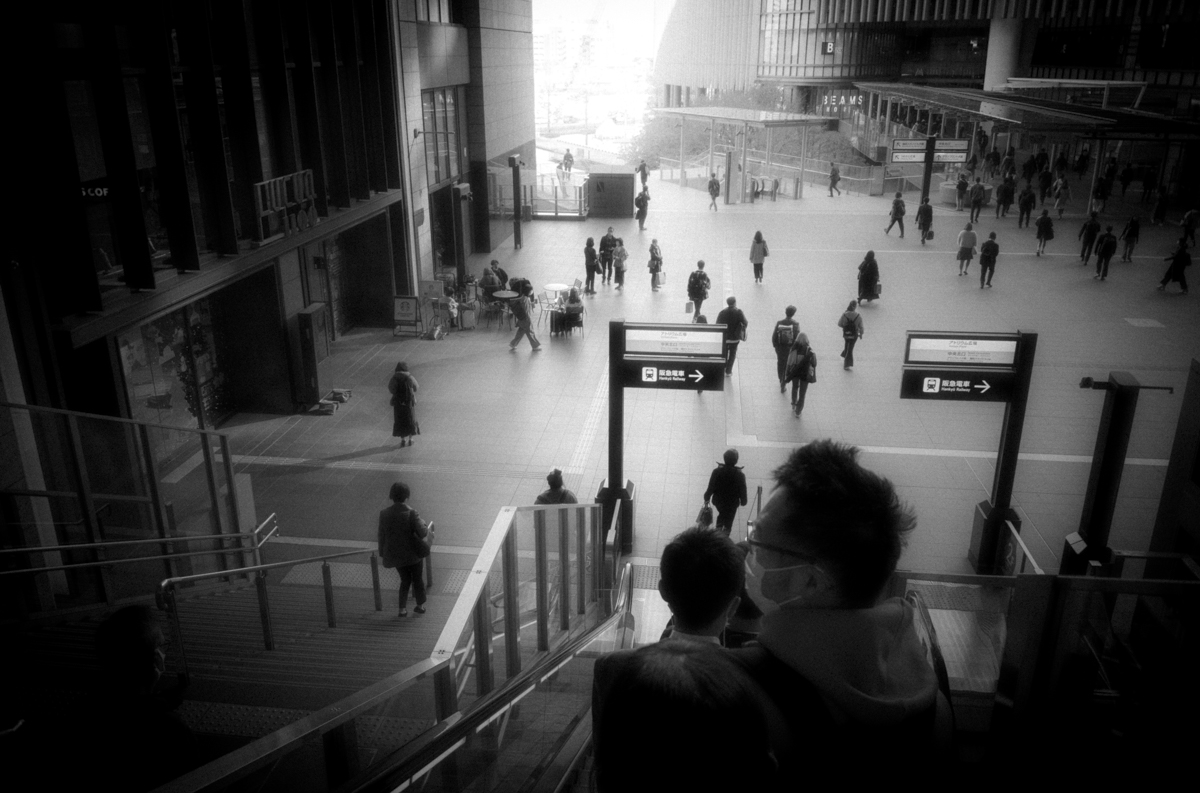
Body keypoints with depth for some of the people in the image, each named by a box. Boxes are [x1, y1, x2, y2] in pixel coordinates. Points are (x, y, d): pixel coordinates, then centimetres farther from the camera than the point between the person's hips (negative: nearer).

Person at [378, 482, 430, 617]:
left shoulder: (384, 514, -11)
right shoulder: (411, 513, -22)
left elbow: (381, 536, -3)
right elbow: (422, 532, -24)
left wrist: (383, 554, 9)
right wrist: (425, 526, -1)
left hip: (396, 555, 3)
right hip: (413, 553, -3)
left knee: (405, 580, 22)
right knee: (417, 579, 19)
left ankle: (403, 608, 19)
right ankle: (420, 605, 32)